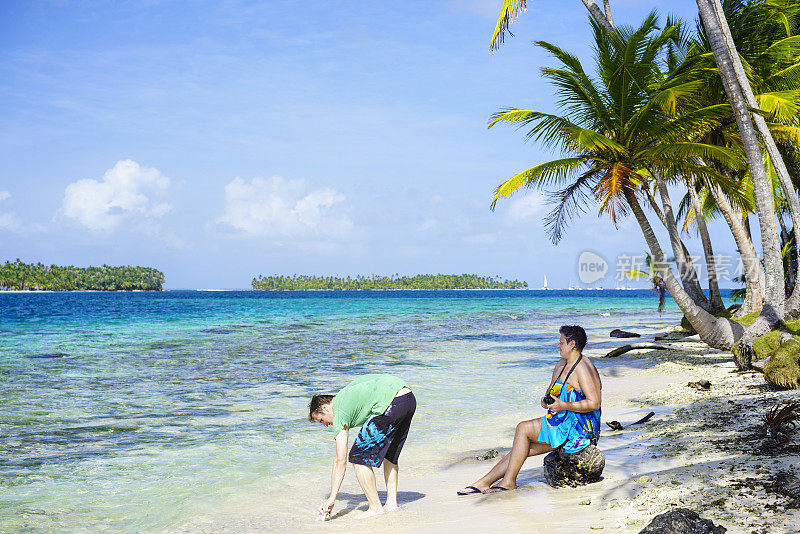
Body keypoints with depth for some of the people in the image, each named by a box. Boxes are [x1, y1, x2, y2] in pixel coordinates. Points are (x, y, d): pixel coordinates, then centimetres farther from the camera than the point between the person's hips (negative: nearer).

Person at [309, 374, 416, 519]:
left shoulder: (339, 411, 5)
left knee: (358, 457, 2)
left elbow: (340, 460, 3)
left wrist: (332, 499, 6)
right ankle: (391, 503, 25)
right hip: (410, 398, 10)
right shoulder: (346, 393, 29)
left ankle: (376, 508, 6)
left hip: (390, 404, -9)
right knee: (389, 454, 27)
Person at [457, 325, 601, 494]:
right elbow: (552, 390, 25)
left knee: (523, 428, -14)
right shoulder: (561, 364, 14)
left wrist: (563, 406, -27)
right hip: (565, 423, 9)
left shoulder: (583, 368, -17)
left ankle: (509, 481, -6)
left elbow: (594, 403, -24)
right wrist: (546, 399, 1)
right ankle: (483, 483, 5)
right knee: (522, 448, 2)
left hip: (578, 428, -9)